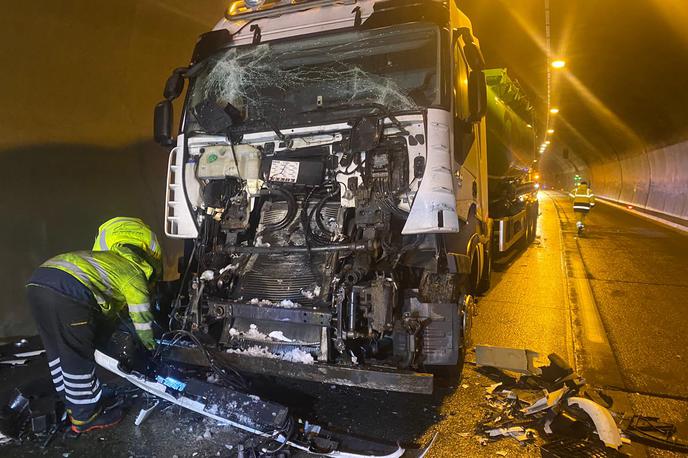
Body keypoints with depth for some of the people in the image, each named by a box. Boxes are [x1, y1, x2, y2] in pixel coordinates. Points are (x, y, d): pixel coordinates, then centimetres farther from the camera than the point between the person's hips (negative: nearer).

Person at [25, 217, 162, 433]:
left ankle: (74, 403, 39)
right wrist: (149, 344, 34)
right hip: (68, 291, -9)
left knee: (57, 352, 22)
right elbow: (141, 318, 16)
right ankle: (86, 416, 22)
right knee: (79, 359, 7)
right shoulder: (134, 274, 11)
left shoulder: (113, 260, 33)